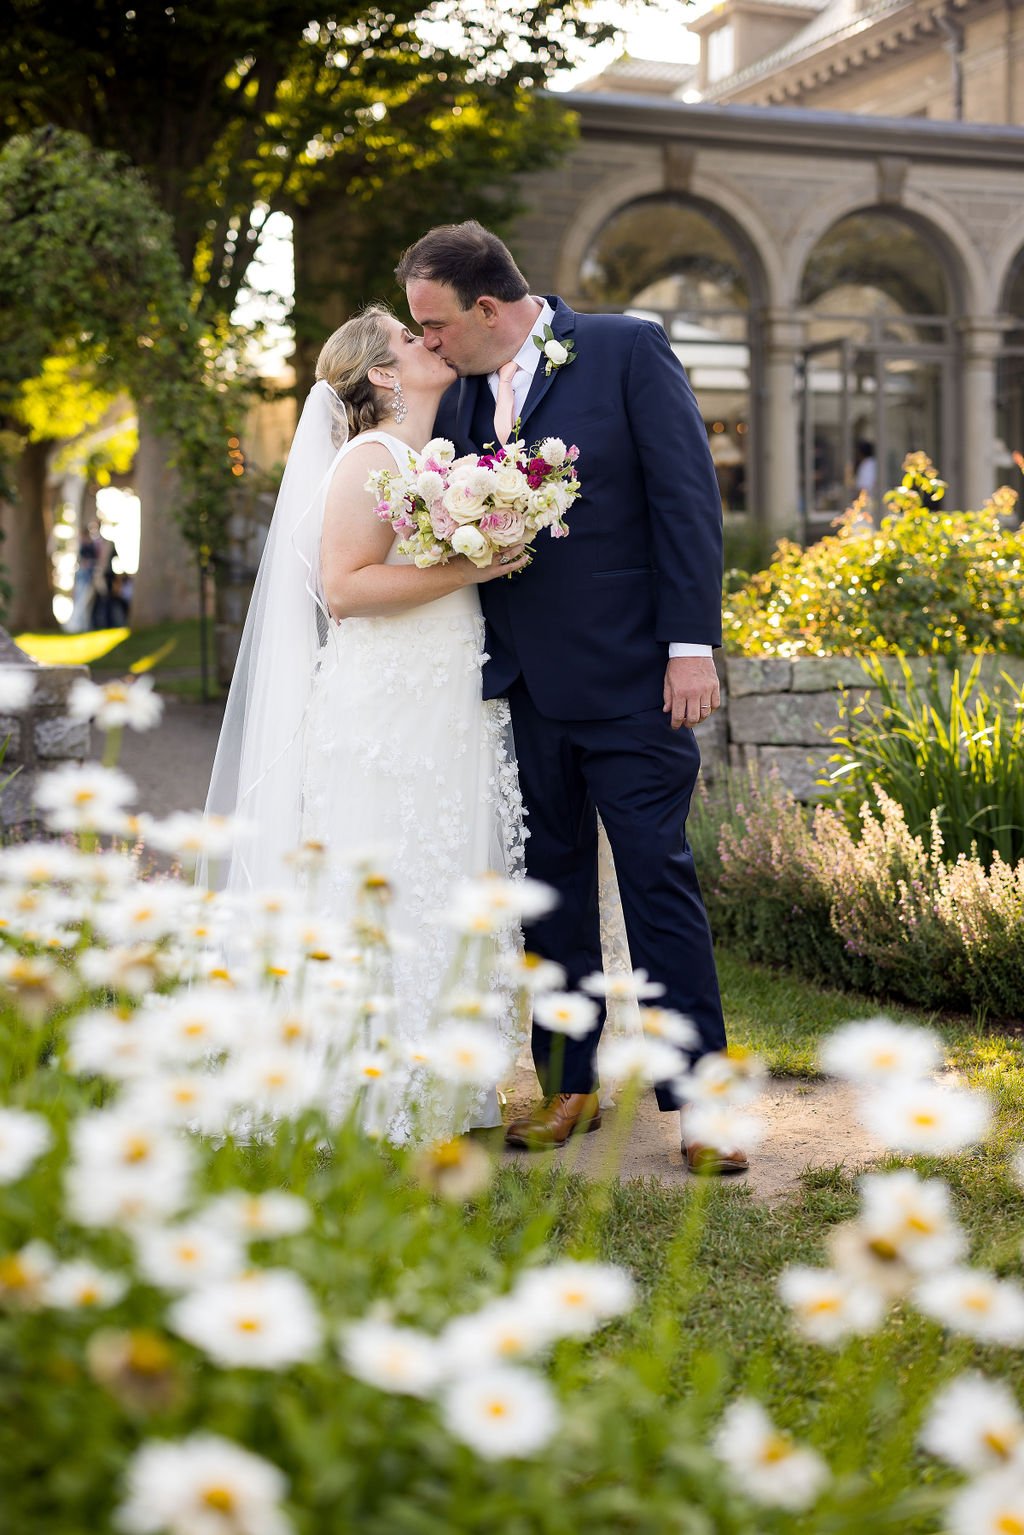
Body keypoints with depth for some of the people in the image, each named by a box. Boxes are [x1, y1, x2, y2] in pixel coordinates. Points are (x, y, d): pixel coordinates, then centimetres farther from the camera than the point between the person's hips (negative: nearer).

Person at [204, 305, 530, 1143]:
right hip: (383, 719, -9)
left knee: (444, 899, 11)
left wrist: (498, 560, 11)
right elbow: (344, 587, -18)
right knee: (387, 900, -6)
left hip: (449, 716, 9)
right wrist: (465, 571, -19)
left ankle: (436, 1091, 20)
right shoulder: (369, 458, -9)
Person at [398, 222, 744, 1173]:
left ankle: (695, 1100, 5)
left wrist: (692, 646, -13)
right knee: (549, 887, 11)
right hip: (522, 684, 5)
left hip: (629, 681, -5)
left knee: (658, 880, -2)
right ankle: (569, 1084, 23)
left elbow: (686, 497, -8)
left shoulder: (628, 351, -4)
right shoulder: (461, 399, 11)